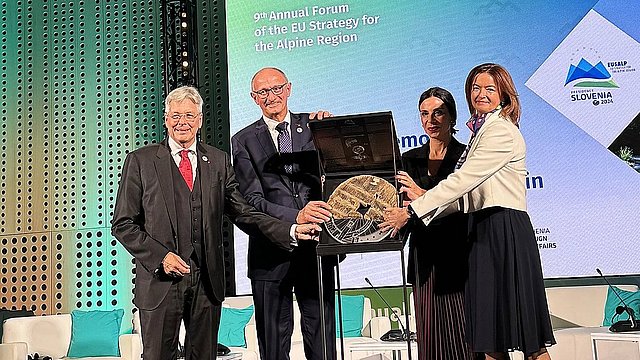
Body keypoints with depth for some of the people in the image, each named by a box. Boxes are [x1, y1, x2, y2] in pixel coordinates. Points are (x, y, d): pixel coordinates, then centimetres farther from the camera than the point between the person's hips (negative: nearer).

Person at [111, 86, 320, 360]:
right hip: (160, 282, -2)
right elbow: (123, 224, 0)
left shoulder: (218, 161, 8)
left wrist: (291, 230, -7)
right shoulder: (140, 161, 1)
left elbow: (243, 213, 6)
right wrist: (160, 256, -14)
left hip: (207, 282, 3)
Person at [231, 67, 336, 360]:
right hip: (271, 251, -1)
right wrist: (296, 217, -24)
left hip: (315, 248, 1)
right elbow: (253, 200, -8)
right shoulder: (244, 141, 3)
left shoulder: (313, 126, 8)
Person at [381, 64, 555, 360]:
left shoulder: (502, 131, -10)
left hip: (505, 232, -9)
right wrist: (422, 207, 5)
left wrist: (412, 211, -17)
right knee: (490, 333, 11)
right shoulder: (481, 131, 19)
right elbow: (466, 197, 16)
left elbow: (461, 180, -18)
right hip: (483, 232, 9)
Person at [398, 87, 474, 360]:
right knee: (430, 335, 6)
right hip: (424, 258, 4)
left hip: (457, 257, -4)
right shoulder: (410, 159, 12)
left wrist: (424, 197, -19)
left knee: (462, 334, -2)